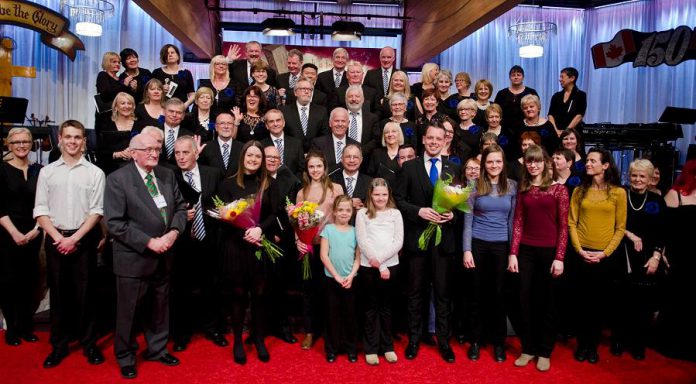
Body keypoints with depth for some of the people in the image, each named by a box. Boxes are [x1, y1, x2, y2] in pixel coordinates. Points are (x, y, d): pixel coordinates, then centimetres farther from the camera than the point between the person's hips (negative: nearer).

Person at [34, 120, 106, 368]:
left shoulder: (95, 173, -1)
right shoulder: (47, 172, 5)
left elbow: (96, 211, -4)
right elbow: (40, 210, 2)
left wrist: (74, 238, -11)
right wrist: (59, 238, -9)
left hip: (84, 239, -2)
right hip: (55, 239, 2)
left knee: (85, 292, 5)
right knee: (58, 292, 10)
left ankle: (89, 343, 18)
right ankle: (59, 345, 22)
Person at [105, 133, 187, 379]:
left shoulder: (167, 175, 5)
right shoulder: (118, 179, -12)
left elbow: (180, 207, 8)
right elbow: (114, 223, -17)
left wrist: (174, 232, -11)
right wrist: (149, 242, -19)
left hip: (164, 256, 5)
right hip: (134, 257, -5)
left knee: (160, 307, 19)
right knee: (129, 310, 11)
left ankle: (157, 349, 39)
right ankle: (125, 357, 32)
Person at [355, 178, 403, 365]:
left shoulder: (395, 213, 6)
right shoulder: (362, 213, 0)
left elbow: (399, 242, -1)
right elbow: (363, 241, -7)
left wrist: (380, 259, -13)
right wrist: (379, 266, -10)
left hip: (391, 266, 2)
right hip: (368, 267, -1)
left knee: (386, 307, 12)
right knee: (371, 307, 7)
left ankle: (387, 346, 23)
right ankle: (371, 348, 16)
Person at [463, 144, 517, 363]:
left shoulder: (512, 186, 3)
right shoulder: (474, 186, -2)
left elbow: (512, 219, 6)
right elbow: (468, 220, -3)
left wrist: (513, 250, 2)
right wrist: (467, 250, -8)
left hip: (501, 245, 1)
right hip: (477, 244, -1)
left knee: (499, 294, 9)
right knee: (476, 293, 8)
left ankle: (499, 341, 24)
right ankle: (476, 340, 22)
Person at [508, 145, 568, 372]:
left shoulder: (558, 189, -3)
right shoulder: (523, 190, 8)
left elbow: (563, 226, -5)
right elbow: (518, 223, 5)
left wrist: (559, 257, -11)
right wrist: (513, 253, -1)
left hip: (549, 251, -3)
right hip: (526, 251, 3)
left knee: (546, 302, 9)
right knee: (526, 301, 7)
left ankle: (545, 352, 21)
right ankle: (528, 349, 21)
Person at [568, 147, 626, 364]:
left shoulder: (618, 192, -1)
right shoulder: (579, 191, 4)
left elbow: (620, 227, -2)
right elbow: (572, 223, 2)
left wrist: (605, 252, -10)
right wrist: (579, 249, -9)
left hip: (604, 256, -1)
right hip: (581, 254, 1)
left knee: (598, 302, 9)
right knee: (582, 301, 8)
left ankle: (593, 346, 23)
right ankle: (582, 344, 20)